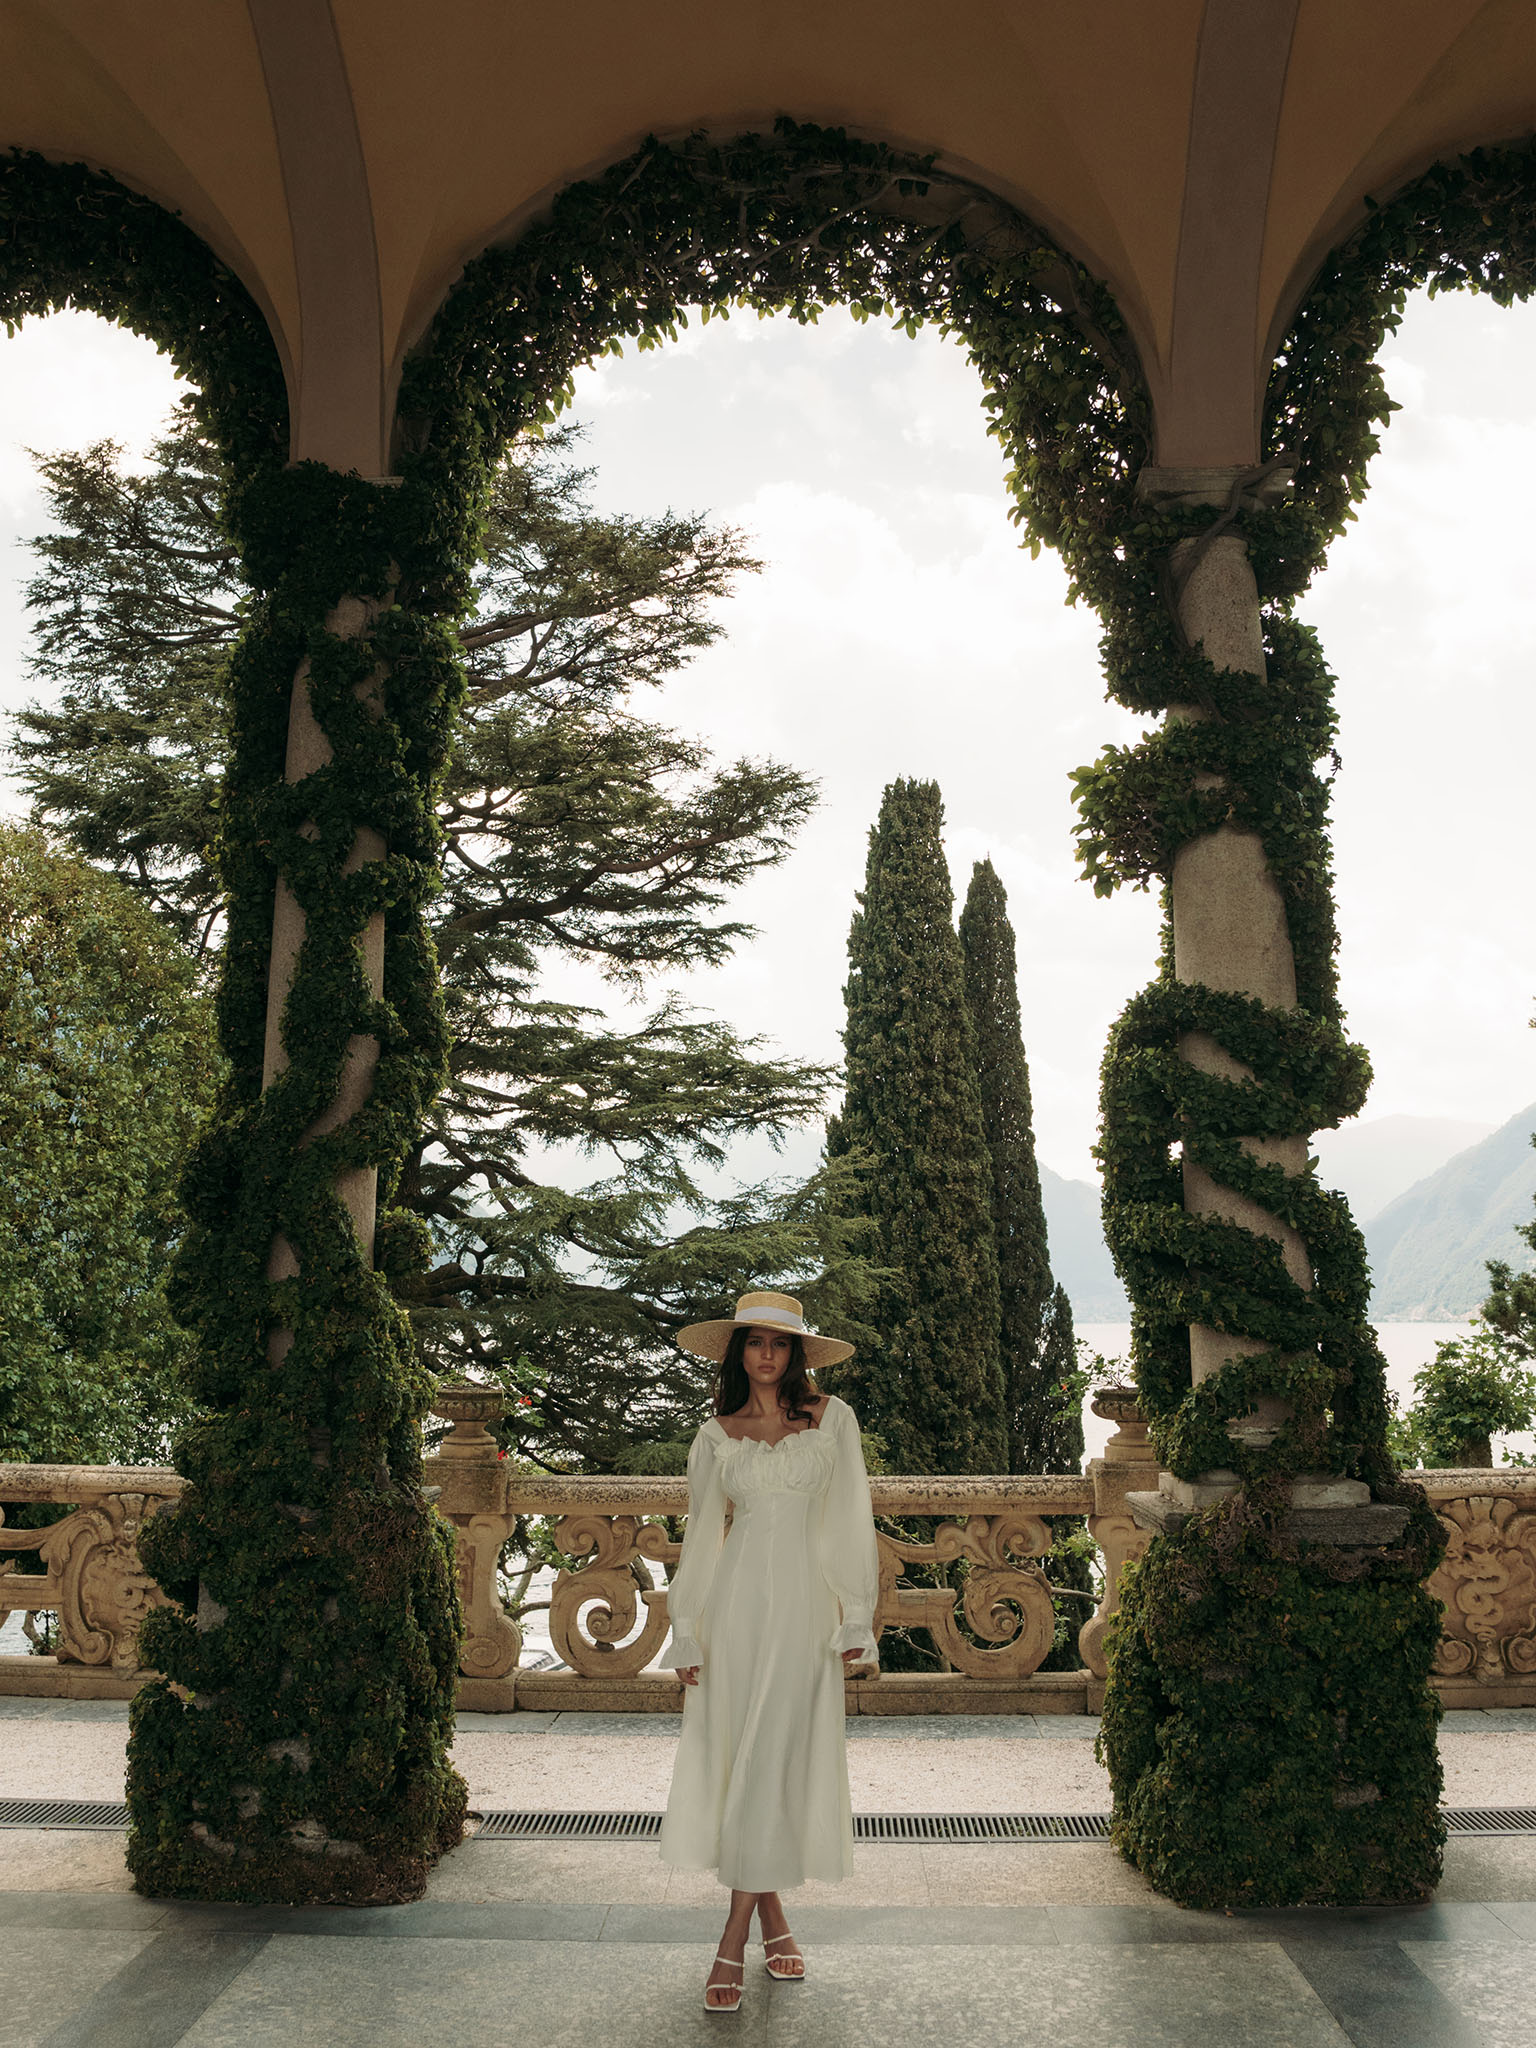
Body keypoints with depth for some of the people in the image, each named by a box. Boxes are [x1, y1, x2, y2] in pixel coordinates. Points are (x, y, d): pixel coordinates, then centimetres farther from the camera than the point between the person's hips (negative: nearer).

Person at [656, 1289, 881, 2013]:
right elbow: (702, 1534, 10)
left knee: (778, 1760, -3)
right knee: (736, 1754, 0)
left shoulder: (831, 1418, 5)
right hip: (737, 1599, 1)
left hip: (805, 1601, -1)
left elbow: (849, 1524, 3)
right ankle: (771, 1918, 15)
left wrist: (854, 1621, -3)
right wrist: (687, 1635, 6)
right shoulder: (717, 1433, 8)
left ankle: (735, 1940, 4)